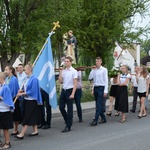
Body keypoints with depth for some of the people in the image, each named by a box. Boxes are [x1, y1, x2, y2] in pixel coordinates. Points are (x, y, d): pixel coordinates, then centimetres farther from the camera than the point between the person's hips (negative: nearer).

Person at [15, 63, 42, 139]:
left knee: (27, 117, -5)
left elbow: (32, 91, -20)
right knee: (32, 116, 14)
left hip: (31, 101, -8)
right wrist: (22, 91, -3)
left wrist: (21, 94, -17)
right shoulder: (27, 78, 9)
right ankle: (35, 131, 23)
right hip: (27, 100, 8)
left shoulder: (34, 79, -17)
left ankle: (22, 133, -3)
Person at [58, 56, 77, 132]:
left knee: (69, 109, 2)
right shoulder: (63, 71, 8)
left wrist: (72, 94, -16)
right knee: (61, 107, 7)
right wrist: (60, 72, -4)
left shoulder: (74, 71, -7)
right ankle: (67, 120, 29)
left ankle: (68, 126, 10)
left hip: (69, 90, -5)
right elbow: (60, 81, 5)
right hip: (63, 90, 5)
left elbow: (75, 83, -10)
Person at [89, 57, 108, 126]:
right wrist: (93, 70, -3)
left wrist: (105, 91, -12)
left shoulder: (104, 70, -4)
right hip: (95, 88, 6)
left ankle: (95, 121, -10)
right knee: (98, 105, 11)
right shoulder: (94, 70, 10)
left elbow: (106, 80, -6)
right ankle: (103, 118, 24)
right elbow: (90, 78, 2)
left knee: (99, 105, -9)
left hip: (101, 88, -6)